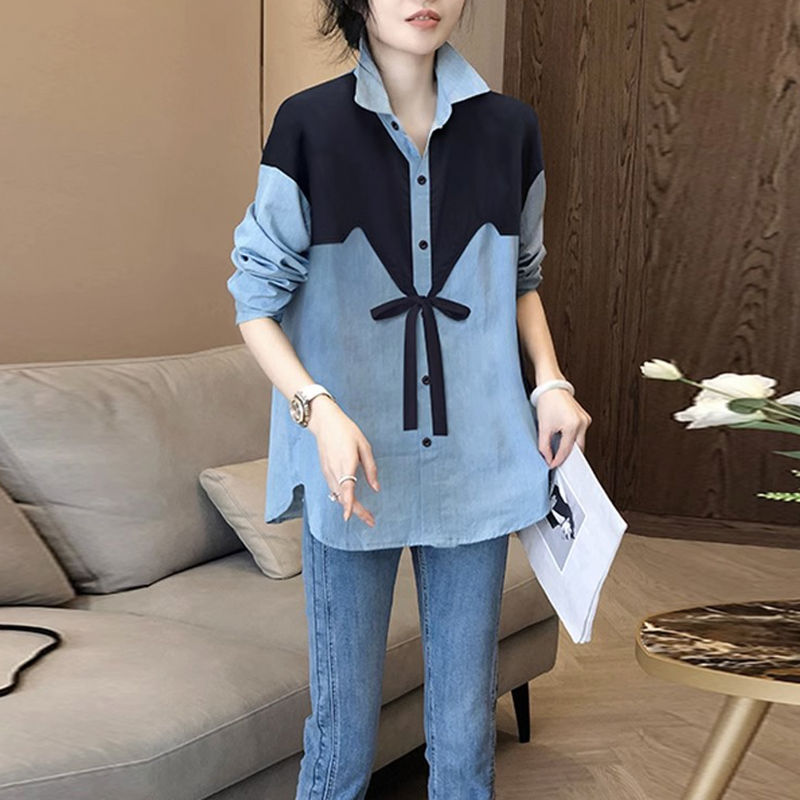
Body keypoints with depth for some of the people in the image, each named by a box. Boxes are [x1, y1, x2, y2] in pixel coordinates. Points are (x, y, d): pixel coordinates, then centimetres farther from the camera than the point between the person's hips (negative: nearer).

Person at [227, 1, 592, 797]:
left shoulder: (508, 128, 3)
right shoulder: (309, 126, -6)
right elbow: (255, 298, -3)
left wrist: (550, 380, 1)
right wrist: (318, 407, -19)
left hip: (476, 464, 3)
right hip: (354, 466, -2)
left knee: (466, 710, 11)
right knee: (345, 712, 6)